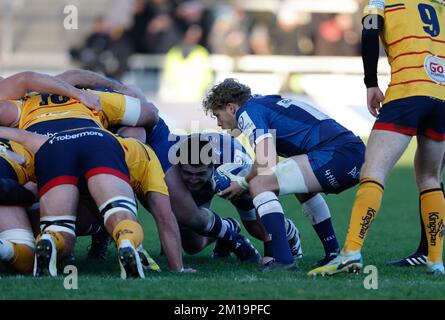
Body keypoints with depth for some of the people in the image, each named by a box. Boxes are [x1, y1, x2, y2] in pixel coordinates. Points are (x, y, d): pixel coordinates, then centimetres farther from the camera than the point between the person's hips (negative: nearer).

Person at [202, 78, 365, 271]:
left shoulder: (247, 112, 1)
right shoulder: (266, 102, 29)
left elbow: (266, 165, -11)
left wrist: (243, 184, 6)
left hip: (336, 154, -10)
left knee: (259, 185, -8)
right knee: (304, 188, 37)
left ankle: (283, 260, -17)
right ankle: (334, 256, 33)